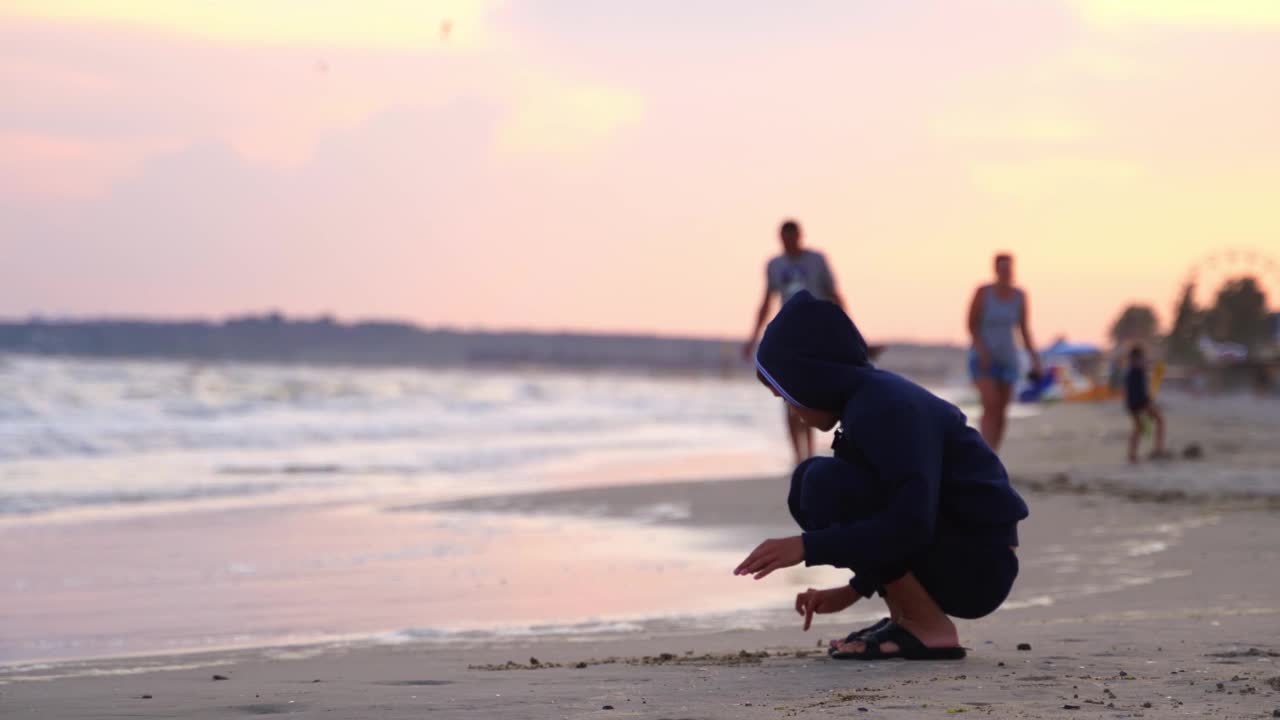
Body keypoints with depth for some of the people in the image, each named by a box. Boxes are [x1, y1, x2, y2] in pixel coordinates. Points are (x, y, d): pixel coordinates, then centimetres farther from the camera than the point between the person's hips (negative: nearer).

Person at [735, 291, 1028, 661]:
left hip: (979, 565, -10)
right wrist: (854, 589, 19)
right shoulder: (871, 398, 10)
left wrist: (806, 546, -26)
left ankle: (929, 629, -15)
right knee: (808, 481, 8)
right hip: (951, 551, 10)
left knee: (826, 484, -21)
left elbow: (911, 525, -29)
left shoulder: (887, 409, -20)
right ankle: (907, 617, 6)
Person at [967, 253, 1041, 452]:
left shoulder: (1019, 296, 1)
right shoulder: (983, 293, -10)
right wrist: (981, 349, -19)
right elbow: (971, 324, -7)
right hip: (983, 358, -4)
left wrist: (1034, 357, 3)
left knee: (1001, 412, 3)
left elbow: (1024, 329, 8)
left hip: (1007, 358, 4)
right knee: (991, 404, -20)